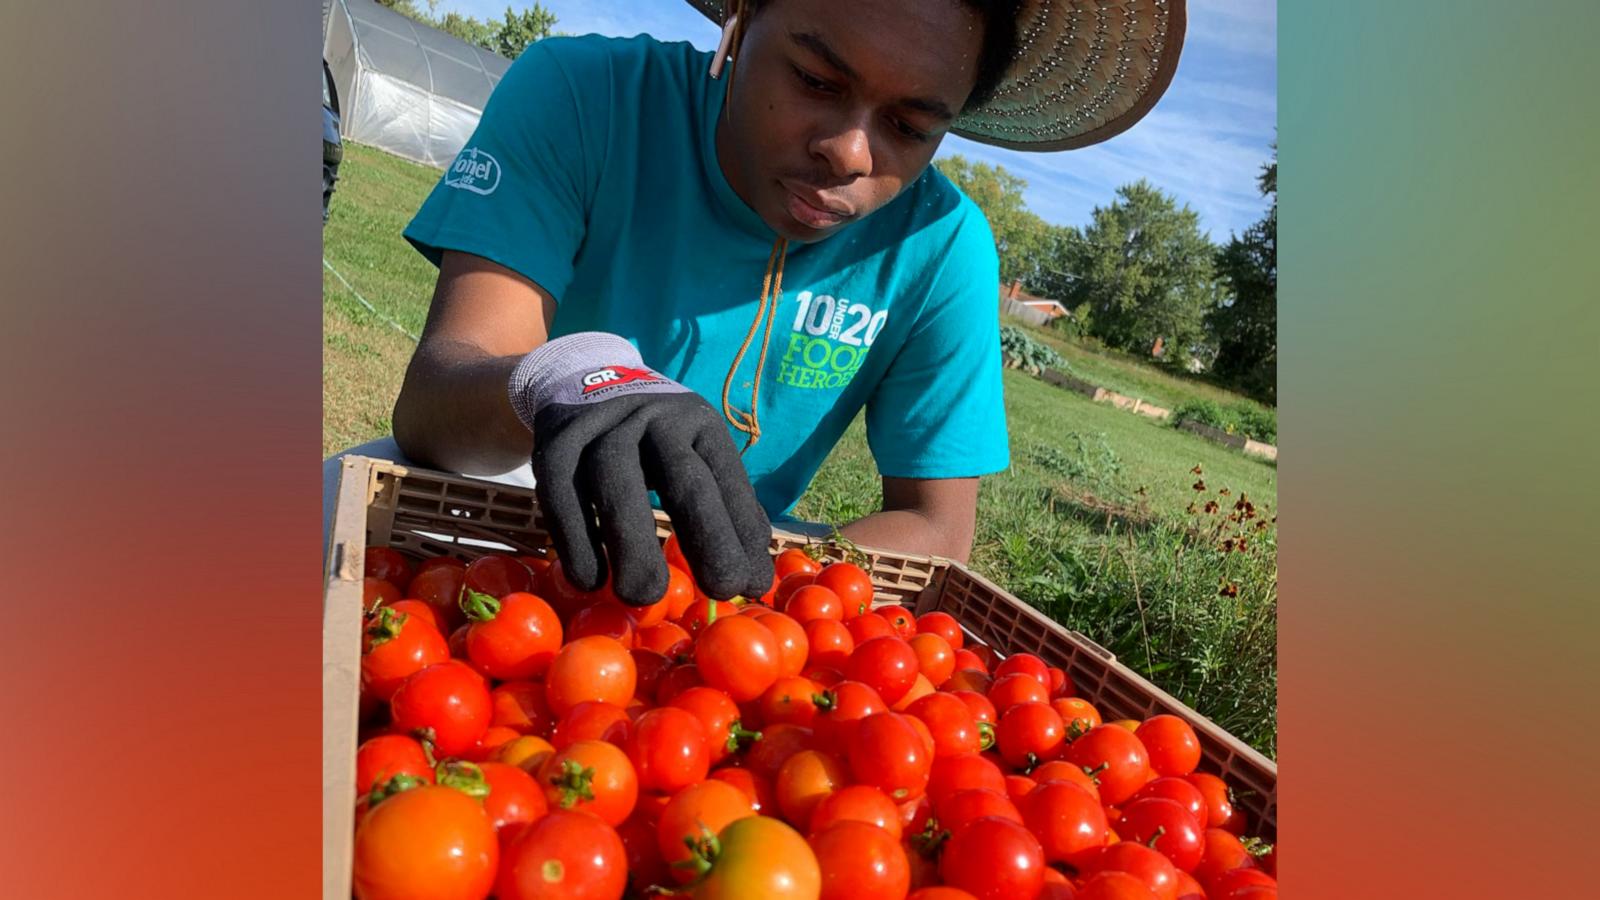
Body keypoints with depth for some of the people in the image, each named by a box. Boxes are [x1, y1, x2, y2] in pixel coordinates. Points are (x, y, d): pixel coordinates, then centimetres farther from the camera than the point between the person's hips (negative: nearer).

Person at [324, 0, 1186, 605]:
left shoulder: (941, 247, -14)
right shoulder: (581, 94, -18)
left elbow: (934, 527, -9)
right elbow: (429, 398, -27)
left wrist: (762, 579, -29)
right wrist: (562, 375, -51)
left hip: (731, 564, 2)